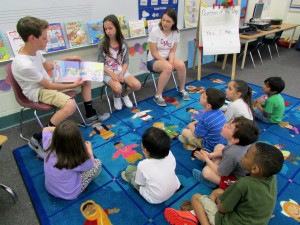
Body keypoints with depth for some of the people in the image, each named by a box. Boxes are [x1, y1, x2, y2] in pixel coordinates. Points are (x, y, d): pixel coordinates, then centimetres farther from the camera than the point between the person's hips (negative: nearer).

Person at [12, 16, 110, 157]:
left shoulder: (34, 50, -5)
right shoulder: (24, 65, -31)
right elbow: (49, 86, -22)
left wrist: (67, 59, 8)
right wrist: (73, 85, -15)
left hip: (47, 82, 9)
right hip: (37, 91, -9)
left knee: (86, 80, 6)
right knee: (70, 105, -37)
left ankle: (90, 115, 18)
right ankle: (37, 139, -20)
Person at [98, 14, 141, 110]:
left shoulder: (123, 43, 1)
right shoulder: (102, 44, -6)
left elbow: (126, 61, 2)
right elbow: (101, 64, -6)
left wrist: (122, 74, -14)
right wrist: (112, 74, -19)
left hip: (122, 70, 3)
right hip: (108, 72, -3)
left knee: (137, 85, -20)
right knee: (117, 88, -33)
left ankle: (124, 95, 14)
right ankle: (116, 97, 7)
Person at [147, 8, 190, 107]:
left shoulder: (176, 33, -4)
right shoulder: (155, 31, -16)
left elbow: (172, 51, 0)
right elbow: (154, 53, -15)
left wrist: (171, 61, -20)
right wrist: (166, 62, -23)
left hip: (167, 58, 4)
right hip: (153, 60, -4)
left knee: (181, 65, -25)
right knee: (168, 67, -35)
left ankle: (182, 90, -1)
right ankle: (158, 96, -23)